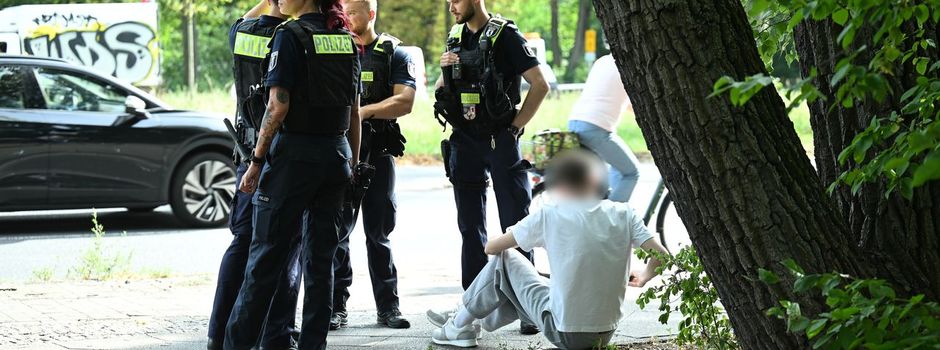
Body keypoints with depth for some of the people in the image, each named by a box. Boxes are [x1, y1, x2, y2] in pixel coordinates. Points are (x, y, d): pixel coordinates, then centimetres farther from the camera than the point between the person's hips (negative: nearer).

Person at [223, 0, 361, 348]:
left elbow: (278, 106, -15)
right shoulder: (347, 40, 9)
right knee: (320, 257, 8)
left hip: (294, 153, -6)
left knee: (267, 254, 0)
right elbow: (355, 112, 12)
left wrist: (257, 161, -10)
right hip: (336, 155, 6)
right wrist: (353, 162, 18)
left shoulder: (290, 36, -10)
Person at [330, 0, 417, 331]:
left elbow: (404, 102, -7)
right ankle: (336, 306, 2)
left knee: (379, 231, 5)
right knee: (337, 230, -1)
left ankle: (388, 306, 10)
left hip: (378, 153, -1)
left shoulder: (394, 54, 5)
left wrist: (364, 111, -17)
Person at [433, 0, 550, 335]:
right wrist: (445, 69, -3)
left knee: (516, 225, -3)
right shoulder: (455, 38, 12)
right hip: (464, 143, 6)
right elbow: (440, 91, 18)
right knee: (471, 227, 9)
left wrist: (516, 126, -10)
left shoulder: (505, 36, -7)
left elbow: (540, 84, -10)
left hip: (501, 141, -6)